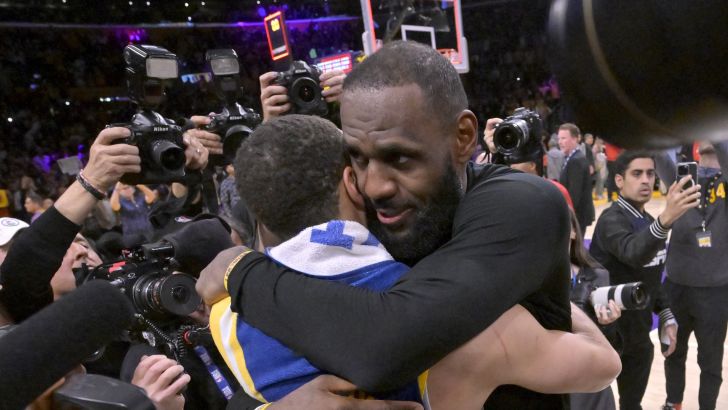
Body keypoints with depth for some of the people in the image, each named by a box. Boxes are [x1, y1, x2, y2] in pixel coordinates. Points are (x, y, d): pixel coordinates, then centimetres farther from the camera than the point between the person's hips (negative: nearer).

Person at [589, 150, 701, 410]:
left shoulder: (649, 222, 10)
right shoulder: (612, 220, -19)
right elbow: (632, 253, -42)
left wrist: (666, 317, 9)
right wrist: (665, 220, -58)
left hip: (637, 334, 8)